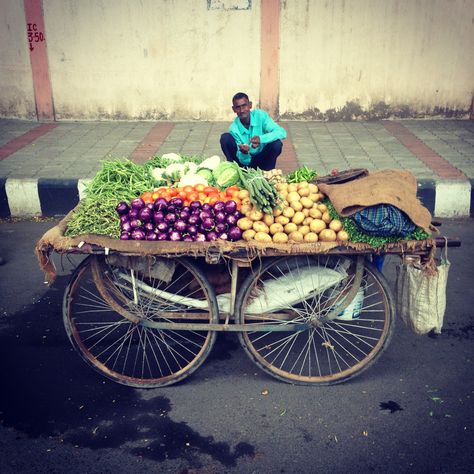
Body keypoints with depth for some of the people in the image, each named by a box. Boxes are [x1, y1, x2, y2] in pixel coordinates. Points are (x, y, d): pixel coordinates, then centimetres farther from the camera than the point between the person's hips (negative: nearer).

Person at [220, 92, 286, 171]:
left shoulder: (260, 115, -18)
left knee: (276, 143, -30)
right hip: (246, 160, 0)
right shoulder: (234, 129, -18)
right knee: (225, 138, -21)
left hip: (262, 157, 0)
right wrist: (243, 153, -43)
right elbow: (244, 161, -18)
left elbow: (282, 132, -27)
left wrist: (261, 139, -42)